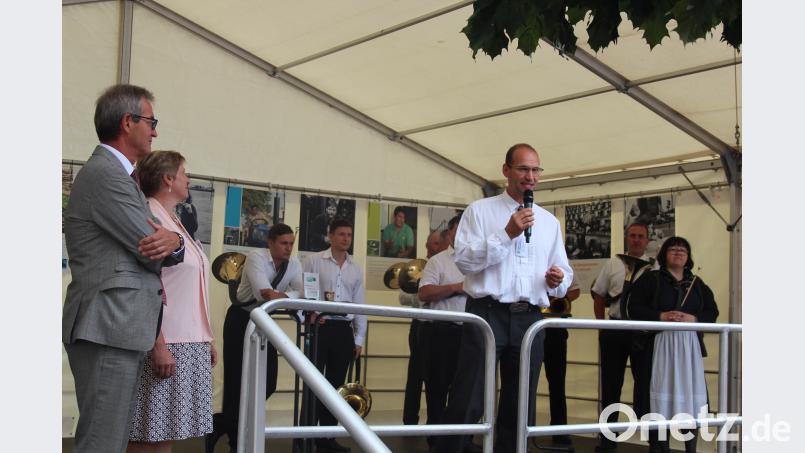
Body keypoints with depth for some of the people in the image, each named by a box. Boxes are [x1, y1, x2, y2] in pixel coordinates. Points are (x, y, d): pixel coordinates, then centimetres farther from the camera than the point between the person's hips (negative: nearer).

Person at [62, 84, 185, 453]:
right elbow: (149, 250, -15)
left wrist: (173, 241, -5)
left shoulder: (117, 174, 20)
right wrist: (167, 242, 7)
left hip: (119, 331, 10)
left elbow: (160, 250, 18)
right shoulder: (104, 173, -12)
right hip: (108, 329, -10)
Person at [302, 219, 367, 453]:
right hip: (319, 327, -4)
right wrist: (308, 316, -15)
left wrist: (359, 338, 8)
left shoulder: (356, 269, 13)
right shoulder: (313, 261, 1)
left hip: (344, 330, 4)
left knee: (335, 384, 8)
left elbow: (359, 304, 12)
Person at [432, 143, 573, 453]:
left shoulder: (549, 222, 17)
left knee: (520, 407, 9)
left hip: (530, 320, 5)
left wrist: (558, 281, -5)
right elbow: (463, 260, -8)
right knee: (467, 404, -8)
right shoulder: (480, 211, 4)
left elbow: (564, 271, 19)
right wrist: (507, 234, -15)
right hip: (486, 314, -4)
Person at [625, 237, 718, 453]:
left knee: (690, 391, 0)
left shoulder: (697, 283, 17)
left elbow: (712, 312, 13)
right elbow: (634, 308, -3)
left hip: (689, 345, 3)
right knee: (662, 393, -5)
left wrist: (694, 319, -7)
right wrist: (661, 316, -15)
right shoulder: (650, 279, 5)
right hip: (660, 344, -3)